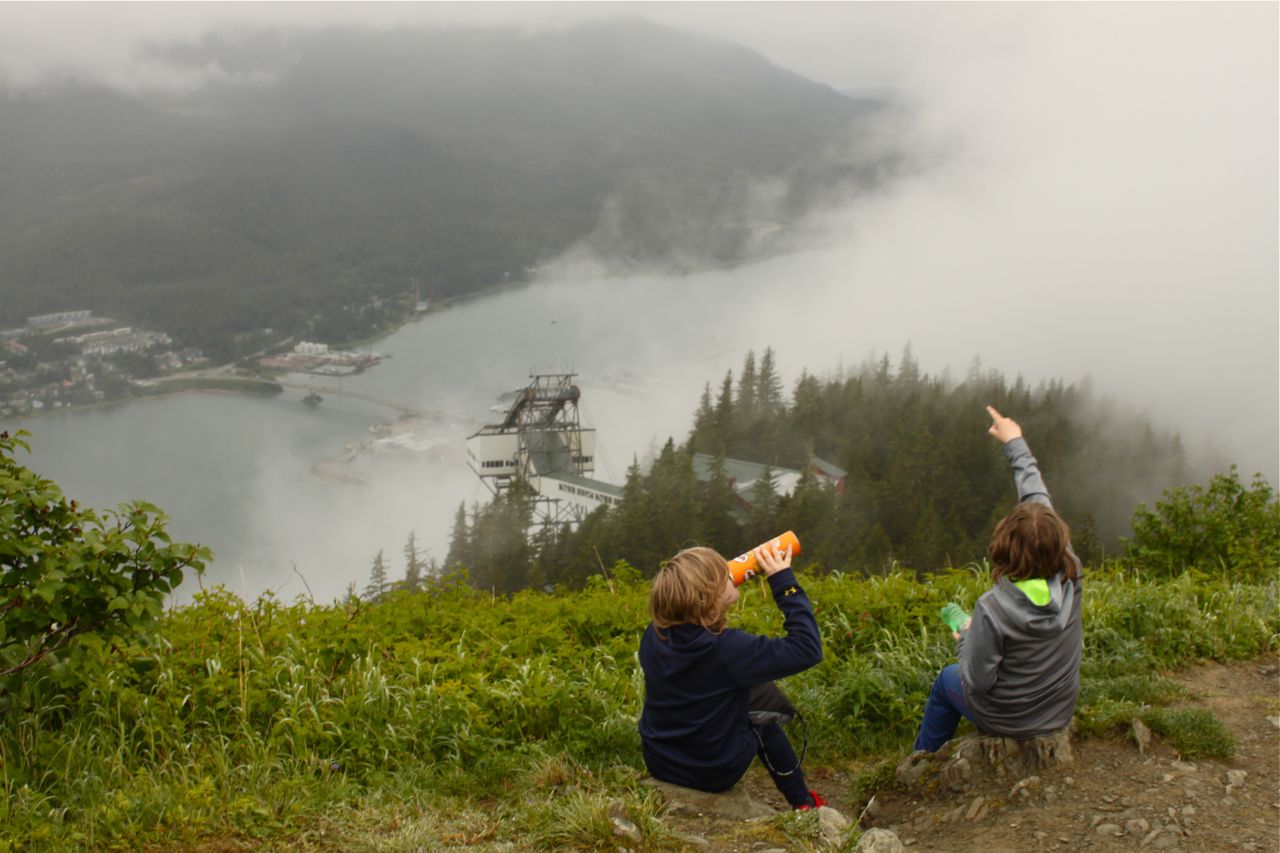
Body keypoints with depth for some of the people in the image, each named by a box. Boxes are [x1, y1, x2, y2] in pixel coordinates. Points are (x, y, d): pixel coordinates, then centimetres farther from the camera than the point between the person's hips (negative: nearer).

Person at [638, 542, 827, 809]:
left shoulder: (652, 636, -14)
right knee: (764, 724, 24)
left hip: (659, 765, 5)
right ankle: (803, 803, 39)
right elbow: (808, 650, -25)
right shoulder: (727, 647, -30)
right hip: (715, 773, -5)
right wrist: (784, 582, -21)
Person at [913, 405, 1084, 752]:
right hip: (1059, 715, 5)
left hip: (1005, 720, -4)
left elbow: (977, 682, -26)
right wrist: (1016, 443, 1)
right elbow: (1038, 499, -10)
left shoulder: (994, 607, -35)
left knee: (947, 678, 27)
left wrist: (965, 637, -8)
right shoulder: (1069, 577, -21)